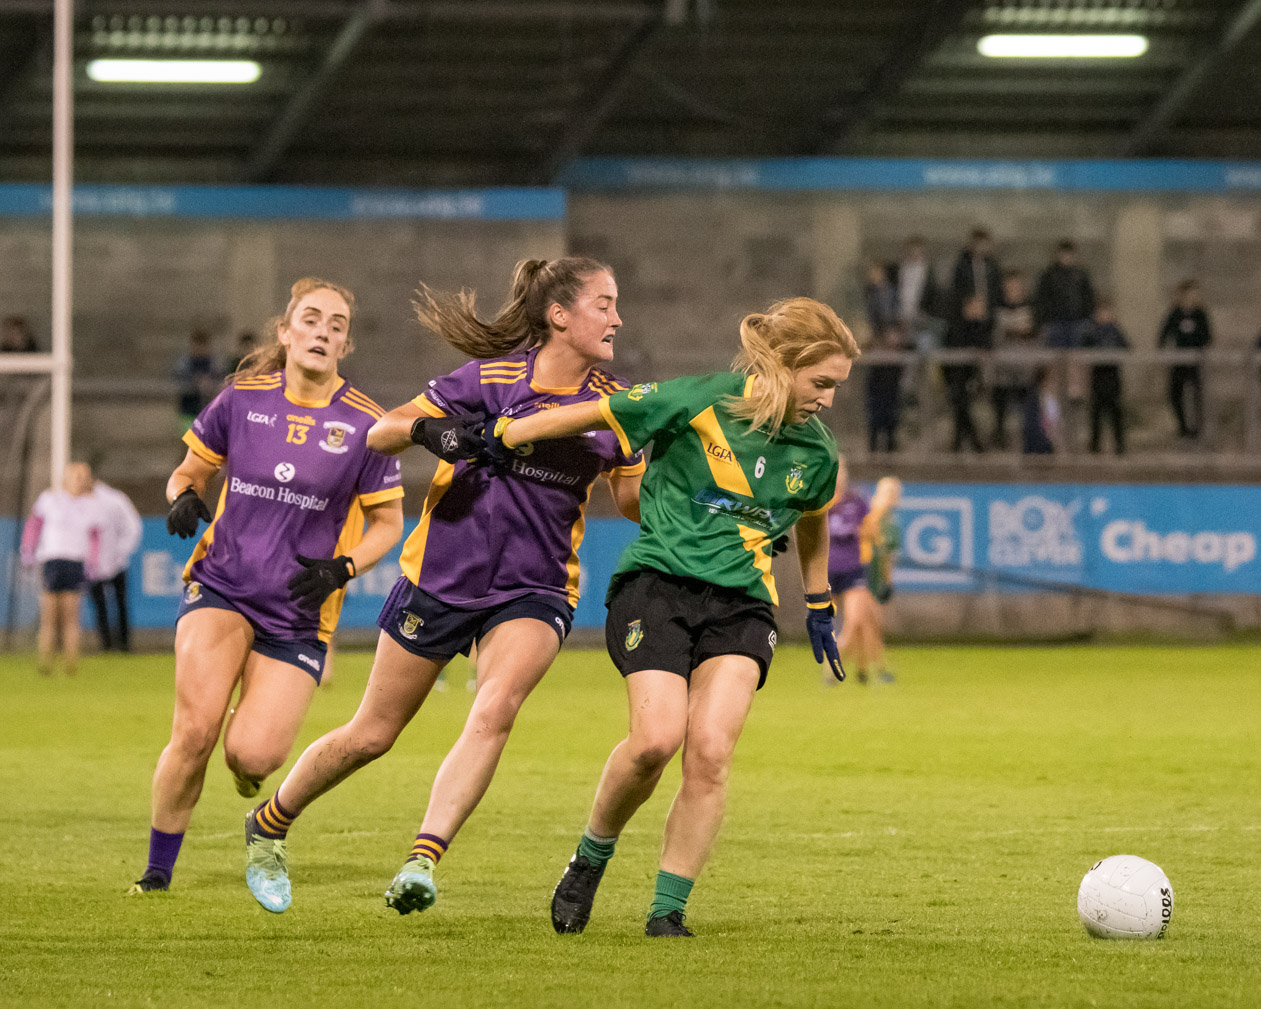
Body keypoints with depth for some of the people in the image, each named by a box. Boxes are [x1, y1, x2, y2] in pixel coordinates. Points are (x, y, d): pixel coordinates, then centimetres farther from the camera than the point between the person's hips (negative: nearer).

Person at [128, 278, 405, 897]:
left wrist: (340, 569, -11)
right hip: (221, 586, 1)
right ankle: (158, 871, -3)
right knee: (195, 733, -20)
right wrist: (183, 498, -8)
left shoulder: (365, 425, -3)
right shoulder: (242, 400, 2)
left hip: (298, 614, -1)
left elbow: (386, 522, 6)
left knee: (252, 756, -15)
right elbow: (190, 470, 16)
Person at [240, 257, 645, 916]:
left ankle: (421, 863, -32)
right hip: (442, 576, -2)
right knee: (372, 735, 9)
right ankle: (268, 827, 33)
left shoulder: (614, 404, 2)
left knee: (497, 707, -29)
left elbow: (633, 499, 14)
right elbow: (378, 435, -7)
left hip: (534, 590, 2)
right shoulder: (494, 378, -9)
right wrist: (425, 430, -28)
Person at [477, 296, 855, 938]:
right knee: (657, 738, -21)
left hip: (741, 602, 4)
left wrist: (819, 607, 36)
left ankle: (667, 910, -6)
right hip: (657, 579, -4)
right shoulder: (700, 402, -9)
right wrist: (501, 437, 4)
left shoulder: (815, 451, 7)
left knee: (710, 751, -16)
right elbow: (591, 416, 0)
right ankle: (591, 857, 7)